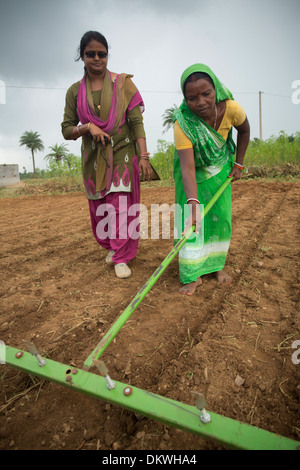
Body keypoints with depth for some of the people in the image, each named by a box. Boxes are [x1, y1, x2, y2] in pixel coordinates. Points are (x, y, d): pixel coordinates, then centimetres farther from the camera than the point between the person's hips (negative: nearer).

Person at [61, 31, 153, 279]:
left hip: (122, 154, -2)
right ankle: (112, 246, 32)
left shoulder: (122, 84, 2)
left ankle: (122, 258, 8)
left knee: (122, 207, -7)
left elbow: (137, 123, -3)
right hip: (93, 158, 3)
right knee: (100, 210, 6)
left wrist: (144, 156, -12)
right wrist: (87, 127, -12)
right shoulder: (75, 91, 7)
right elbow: (66, 130, 8)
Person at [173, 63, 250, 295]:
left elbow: (244, 131, 0)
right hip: (194, 170, -3)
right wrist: (193, 203, -54)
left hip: (220, 168, 3)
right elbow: (187, 167, -41)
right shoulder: (183, 122, -33)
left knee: (221, 216, 3)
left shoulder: (231, 109, -24)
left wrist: (238, 164, 1)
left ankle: (216, 265, 20)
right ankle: (193, 275, -2)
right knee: (191, 220, -10)